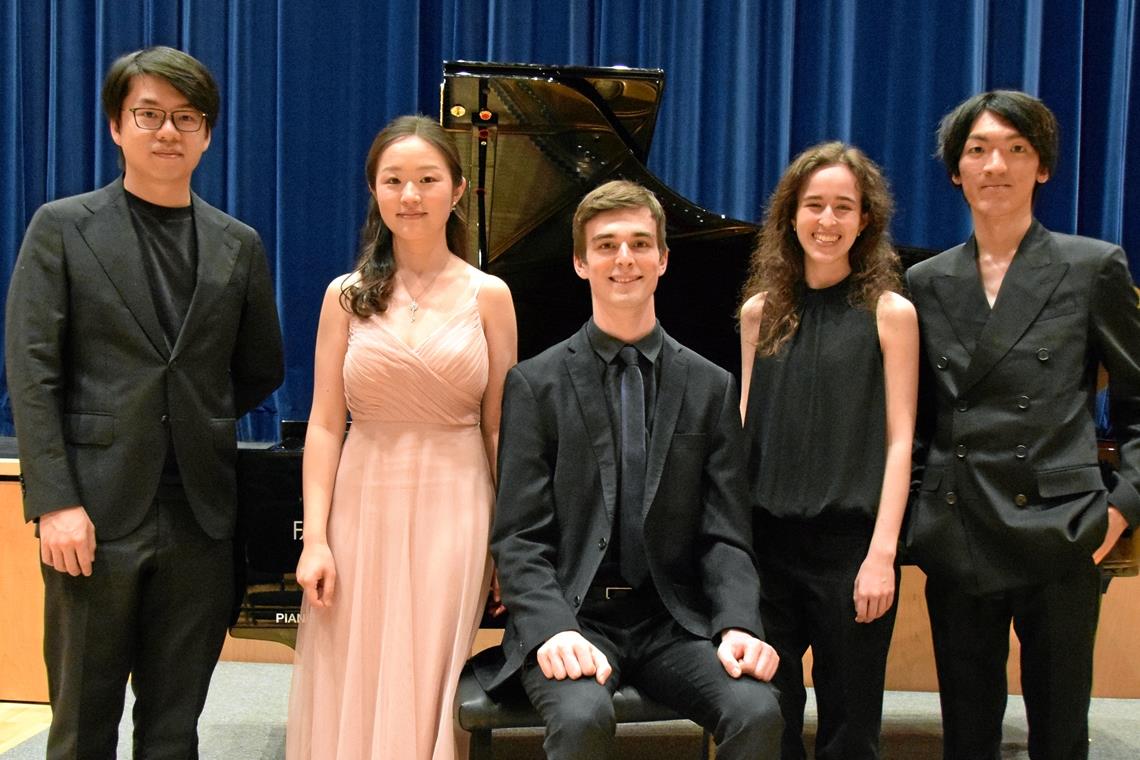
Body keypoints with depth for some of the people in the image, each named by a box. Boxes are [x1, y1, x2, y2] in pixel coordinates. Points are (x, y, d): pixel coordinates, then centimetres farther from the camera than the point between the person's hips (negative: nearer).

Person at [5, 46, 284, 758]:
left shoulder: (238, 244, 10)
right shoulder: (62, 228, 2)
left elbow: (261, 370, 18)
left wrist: (194, 425, 12)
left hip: (200, 514, 3)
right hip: (98, 512, -2)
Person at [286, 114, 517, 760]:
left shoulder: (488, 295, 2)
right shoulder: (348, 296, 4)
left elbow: (498, 428, 3)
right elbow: (325, 425, 1)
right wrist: (315, 540, -6)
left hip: (452, 512, -1)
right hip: (363, 510, 1)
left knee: (431, 693, 3)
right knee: (352, 693, 7)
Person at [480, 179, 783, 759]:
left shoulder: (711, 388, 9)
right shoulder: (535, 384, 2)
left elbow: (725, 534, 5)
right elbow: (519, 536, -3)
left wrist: (739, 625, -13)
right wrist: (553, 630, -21)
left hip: (674, 620, 2)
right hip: (571, 618, -2)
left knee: (757, 710, -25)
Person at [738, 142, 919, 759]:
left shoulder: (890, 312, -1)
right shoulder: (760, 311, 7)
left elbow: (899, 440, -4)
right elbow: (744, 424, 10)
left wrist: (883, 554, -11)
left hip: (849, 540, -2)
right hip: (766, 539, 3)